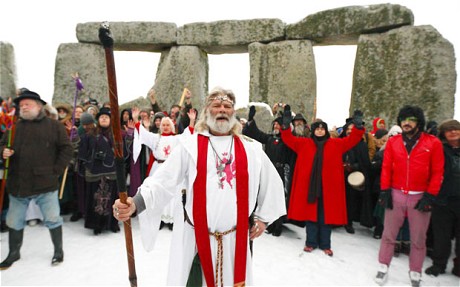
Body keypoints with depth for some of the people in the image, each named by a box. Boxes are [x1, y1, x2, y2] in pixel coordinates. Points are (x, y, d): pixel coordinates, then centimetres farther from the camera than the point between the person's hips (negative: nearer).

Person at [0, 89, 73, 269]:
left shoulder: (54, 125, -1)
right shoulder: (15, 127, 11)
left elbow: (66, 148, -2)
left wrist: (56, 171, -7)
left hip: (45, 183, -4)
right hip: (17, 183, 4)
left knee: (52, 219, 5)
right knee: (15, 222, 17)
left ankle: (58, 250, 24)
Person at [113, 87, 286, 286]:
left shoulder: (251, 148, 3)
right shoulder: (190, 145, -4)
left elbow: (272, 181, 15)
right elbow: (163, 181, -10)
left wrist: (264, 217, 13)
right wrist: (135, 203, -27)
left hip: (237, 238, 2)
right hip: (196, 238, -1)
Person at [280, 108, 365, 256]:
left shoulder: (336, 144, 6)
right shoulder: (304, 143, 4)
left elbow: (352, 140, 2)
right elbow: (289, 139, -1)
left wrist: (358, 126, -15)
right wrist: (286, 124, -16)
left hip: (328, 186, 1)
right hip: (309, 185, 0)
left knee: (326, 215, 9)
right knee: (310, 214, 9)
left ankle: (325, 244, 23)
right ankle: (311, 242, 22)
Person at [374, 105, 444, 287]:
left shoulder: (433, 143, -3)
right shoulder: (392, 142, 2)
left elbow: (437, 172, -3)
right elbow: (386, 168, 2)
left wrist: (430, 196, -7)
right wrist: (385, 191, -2)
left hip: (420, 196, -1)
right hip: (396, 194, 1)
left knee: (418, 239, 11)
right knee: (388, 234, 8)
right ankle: (383, 267, 22)